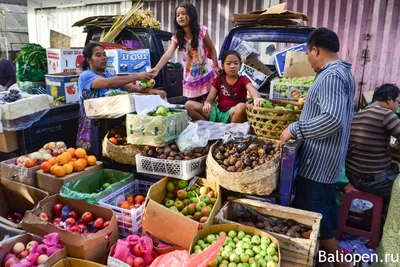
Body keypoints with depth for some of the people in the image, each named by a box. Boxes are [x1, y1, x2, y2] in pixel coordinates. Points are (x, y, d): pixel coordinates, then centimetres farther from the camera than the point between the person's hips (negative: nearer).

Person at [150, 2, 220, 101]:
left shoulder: (202, 32, -8)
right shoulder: (176, 37, -6)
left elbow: (211, 49, 5)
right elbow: (168, 54, -22)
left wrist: (215, 66, -2)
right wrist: (156, 68, -38)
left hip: (206, 75, -1)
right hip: (190, 79, 2)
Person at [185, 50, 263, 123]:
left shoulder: (243, 79, 3)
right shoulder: (219, 80, 11)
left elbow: (253, 91, -19)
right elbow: (209, 100, 5)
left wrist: (257, 98, -46)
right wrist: (207, 104, -23)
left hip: (233, 113, -3)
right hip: (218, 112, 3)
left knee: (242, 106, -40)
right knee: (189, 105, -11)